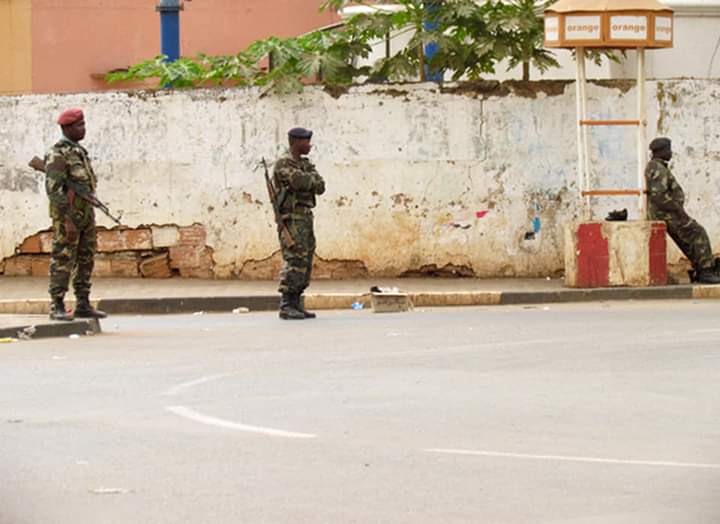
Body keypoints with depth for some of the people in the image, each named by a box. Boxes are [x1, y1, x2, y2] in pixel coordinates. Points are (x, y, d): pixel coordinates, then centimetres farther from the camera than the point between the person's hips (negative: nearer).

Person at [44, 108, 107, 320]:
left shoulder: (78, 152, 16)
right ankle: (57, 307, -2)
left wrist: (90, 217, 19)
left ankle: (83, 305, 12)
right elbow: (54, 189, -19)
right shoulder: (57, 155, -12)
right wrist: (68, 221, -24)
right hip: (67, 215, -8)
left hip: (85, 214, 8)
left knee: (85, 261, 8)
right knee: (62, 261, -5)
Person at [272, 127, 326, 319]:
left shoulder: (306, 165, 17)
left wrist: (310, 181, -11)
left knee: (305, 262, 7)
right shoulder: (283, 164, -11)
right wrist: (312, 178, -5)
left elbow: (320, 187, 8)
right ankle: (286, 307, -12)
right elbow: (299, 181, -27)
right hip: (291, 219, -9)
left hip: (306, 219, 9)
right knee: (294, 261, -13)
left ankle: (296, 305, 10)